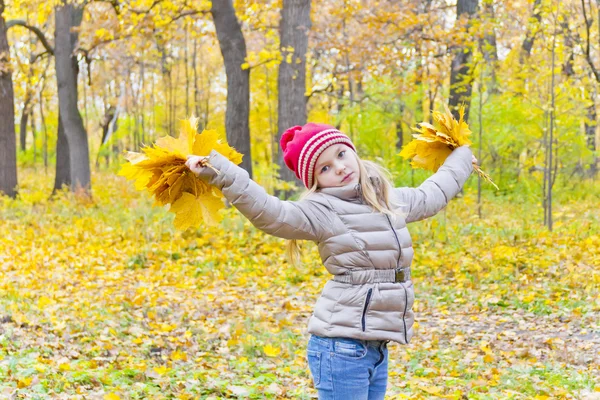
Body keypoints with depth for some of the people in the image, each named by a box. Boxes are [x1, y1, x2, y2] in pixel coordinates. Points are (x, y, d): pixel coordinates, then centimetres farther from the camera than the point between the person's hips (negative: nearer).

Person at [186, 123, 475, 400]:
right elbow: (268, 211, -26)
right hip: (342, 346, -7)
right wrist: (218, 172, -38)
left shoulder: (389, 199, 14)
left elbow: (432, 195, 34)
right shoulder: (321, 211, -9)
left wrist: (461, 157, 49)